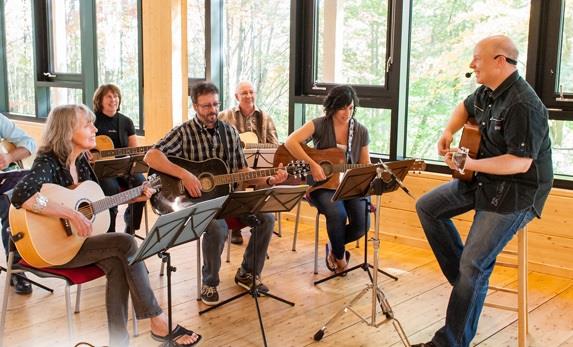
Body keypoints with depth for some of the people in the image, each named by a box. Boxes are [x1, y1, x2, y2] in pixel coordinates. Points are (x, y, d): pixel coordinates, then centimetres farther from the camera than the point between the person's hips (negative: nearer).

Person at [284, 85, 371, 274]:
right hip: (322, 185, -3)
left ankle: (334, 246, 15)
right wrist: (313, 164, -25)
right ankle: (339, 256, -1)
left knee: (362, 223, -20)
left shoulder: (361, 131, 4)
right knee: (337, 214, -33)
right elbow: (290, 142, -21)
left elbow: (365, 166, 11)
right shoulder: (320, 125, -8)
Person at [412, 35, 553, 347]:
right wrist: (448, 132, 7)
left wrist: (468, 165, -30)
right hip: (482, 180, 10)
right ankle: (464, 278, 17)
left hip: (516, 192, -10)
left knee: (474, 265, -14)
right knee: (427, 207, 13)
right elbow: (465, 108, 26)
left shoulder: (523, 105, -26)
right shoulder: (487, 91, 3)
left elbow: (520, 163, -30)